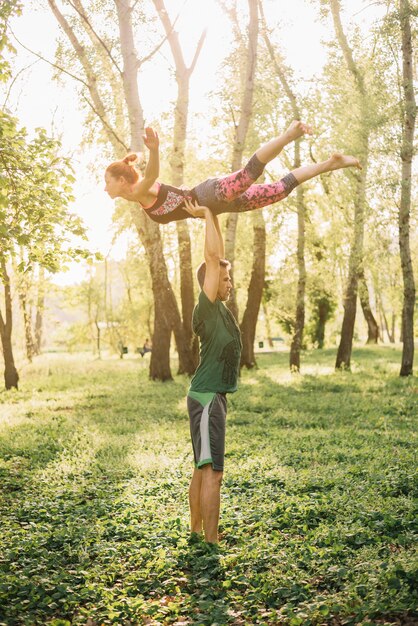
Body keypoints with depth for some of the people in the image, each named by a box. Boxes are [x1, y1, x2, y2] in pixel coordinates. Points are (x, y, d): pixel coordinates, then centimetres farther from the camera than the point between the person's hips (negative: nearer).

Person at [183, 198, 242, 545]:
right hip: (207, 397, -10)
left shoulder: (220, 308, 12)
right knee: (212, 472, -10)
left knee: (203, 469, 15)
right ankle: (211, 543, -8)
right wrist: (206, 214, -11)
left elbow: (218, 256, 17)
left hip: (214, 396, 10)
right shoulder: (207, 307, -13)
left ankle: (196, 531, 24)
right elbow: (213, 257, -18)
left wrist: (212, 216, 16)